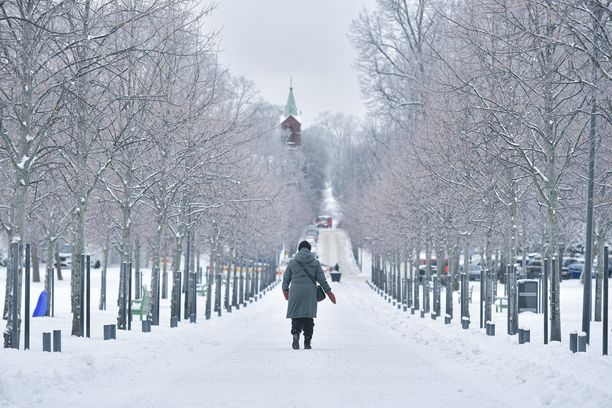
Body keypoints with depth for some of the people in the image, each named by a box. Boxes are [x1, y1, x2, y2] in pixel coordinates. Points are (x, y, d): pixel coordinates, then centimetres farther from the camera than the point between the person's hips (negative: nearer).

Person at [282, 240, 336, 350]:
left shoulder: (292, 263, 4)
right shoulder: (315, 263, 5)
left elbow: (286, 278, 9)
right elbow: (321, 279, 3)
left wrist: (285, 290, 25)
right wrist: (328, 292, 10)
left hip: (295, 292, -1)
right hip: (310, 294, 1)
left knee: (296, 316, 1)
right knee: (309, 318, 6)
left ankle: (296, 332, -28)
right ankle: (307, 342, 4)